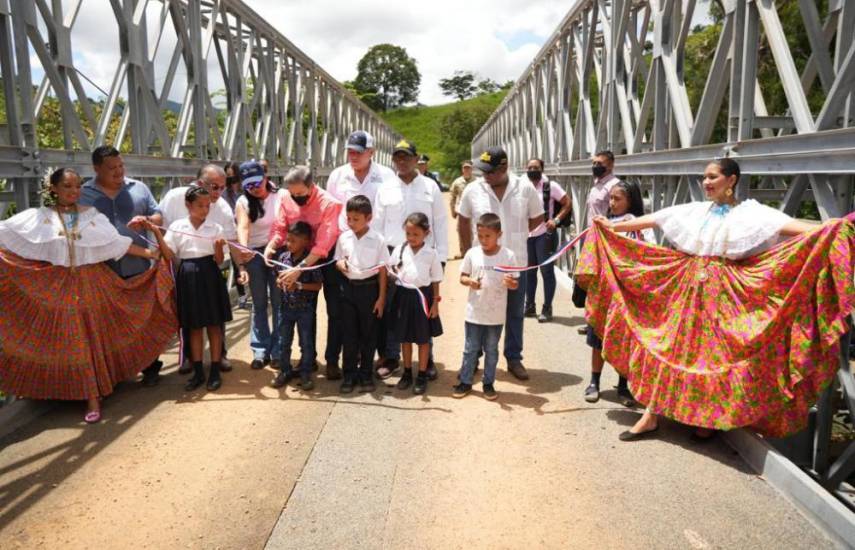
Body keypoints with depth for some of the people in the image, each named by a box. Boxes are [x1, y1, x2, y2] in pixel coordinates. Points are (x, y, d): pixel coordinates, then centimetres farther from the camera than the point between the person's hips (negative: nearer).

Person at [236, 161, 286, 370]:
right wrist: (243, 247, -33)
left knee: (278, 303, 3)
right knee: (259, 304, 8)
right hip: (255, 254, 2)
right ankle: (260, 351, 15)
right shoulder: (243, 202, 3)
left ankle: (278, 350, 11)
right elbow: (243, 227, -14)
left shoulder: (281, 196, -2)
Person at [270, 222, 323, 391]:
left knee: (306, 343, 8)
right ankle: (285, 371, 30)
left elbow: (318, 285, -12)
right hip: (286, 307, 4)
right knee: (284, 342, 14)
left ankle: (305, 373, 22)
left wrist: (299, 286, -23)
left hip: (305, 308, -4)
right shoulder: (283, 257, -2)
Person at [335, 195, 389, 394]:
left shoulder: (378, 240, -8)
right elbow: (338, 260, 12)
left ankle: (366, 374, 21)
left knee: (368, 334, 8)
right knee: (349, 333, 7)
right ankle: (349, 375, 18)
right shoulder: (343, 238, 1)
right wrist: (340, 264, -13)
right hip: (348, 287, 2)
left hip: (369, 288, -2)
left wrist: (381, 297, -5)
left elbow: (382, 270, -4)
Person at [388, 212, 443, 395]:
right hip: (404, 295, 2)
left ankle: (422, 376, 22)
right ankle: (407, 373, 29)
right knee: (405, 337, 13)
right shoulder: (399, 250, -2)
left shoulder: (431, 254, -6)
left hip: (423, 296, -2)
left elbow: (436, 280, -1)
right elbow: (390, 272, 7)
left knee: (423, 339, 9)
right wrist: (395, 274, -14)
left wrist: (435, 302, -4)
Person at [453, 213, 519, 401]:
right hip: (474, 312, 1)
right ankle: (465, 382, 25)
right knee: (470, 349, 12)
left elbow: (515, 284, -3)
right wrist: (469, 281, -18)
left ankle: (488, 383, 26)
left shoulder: (508, 255, -8)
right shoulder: (472, 253, -5)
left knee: (491, 351, 13)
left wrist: (511, 283, -26)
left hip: (495, 315, -1)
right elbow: (462, 277, 4)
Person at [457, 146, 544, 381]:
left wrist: (516, 232, 4)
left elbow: (537, 218, 7)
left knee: (515, 313, 12)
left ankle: (514, 358, 27)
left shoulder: (525, 189, -8)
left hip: (516, 263, 1)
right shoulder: (473, 190, -7)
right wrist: (469, 252, 5)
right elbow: (463, 221, 7)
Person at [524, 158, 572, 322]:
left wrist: (556, 220, -15)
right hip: (527, 235, 5)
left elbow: (567, 203, -5)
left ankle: (547, 309, 6)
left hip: (545, 234, -5)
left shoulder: (550, 186, -6)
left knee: (546, 271, -1)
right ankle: (529, 306, 25)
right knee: (528, 271, 13)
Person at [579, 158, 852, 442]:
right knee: (669, 346, 3)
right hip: (687, 287, 4)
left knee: (717, 352, 1)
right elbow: (653, 220, 13)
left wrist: (832, 228, -33)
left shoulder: (749, 212, -3)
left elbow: (787, 224, -17)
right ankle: (651, 415, 12)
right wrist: (613, 226, 17)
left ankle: (711, 419, 21)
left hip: (724, 293, -4)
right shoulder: (695, 210, 10)